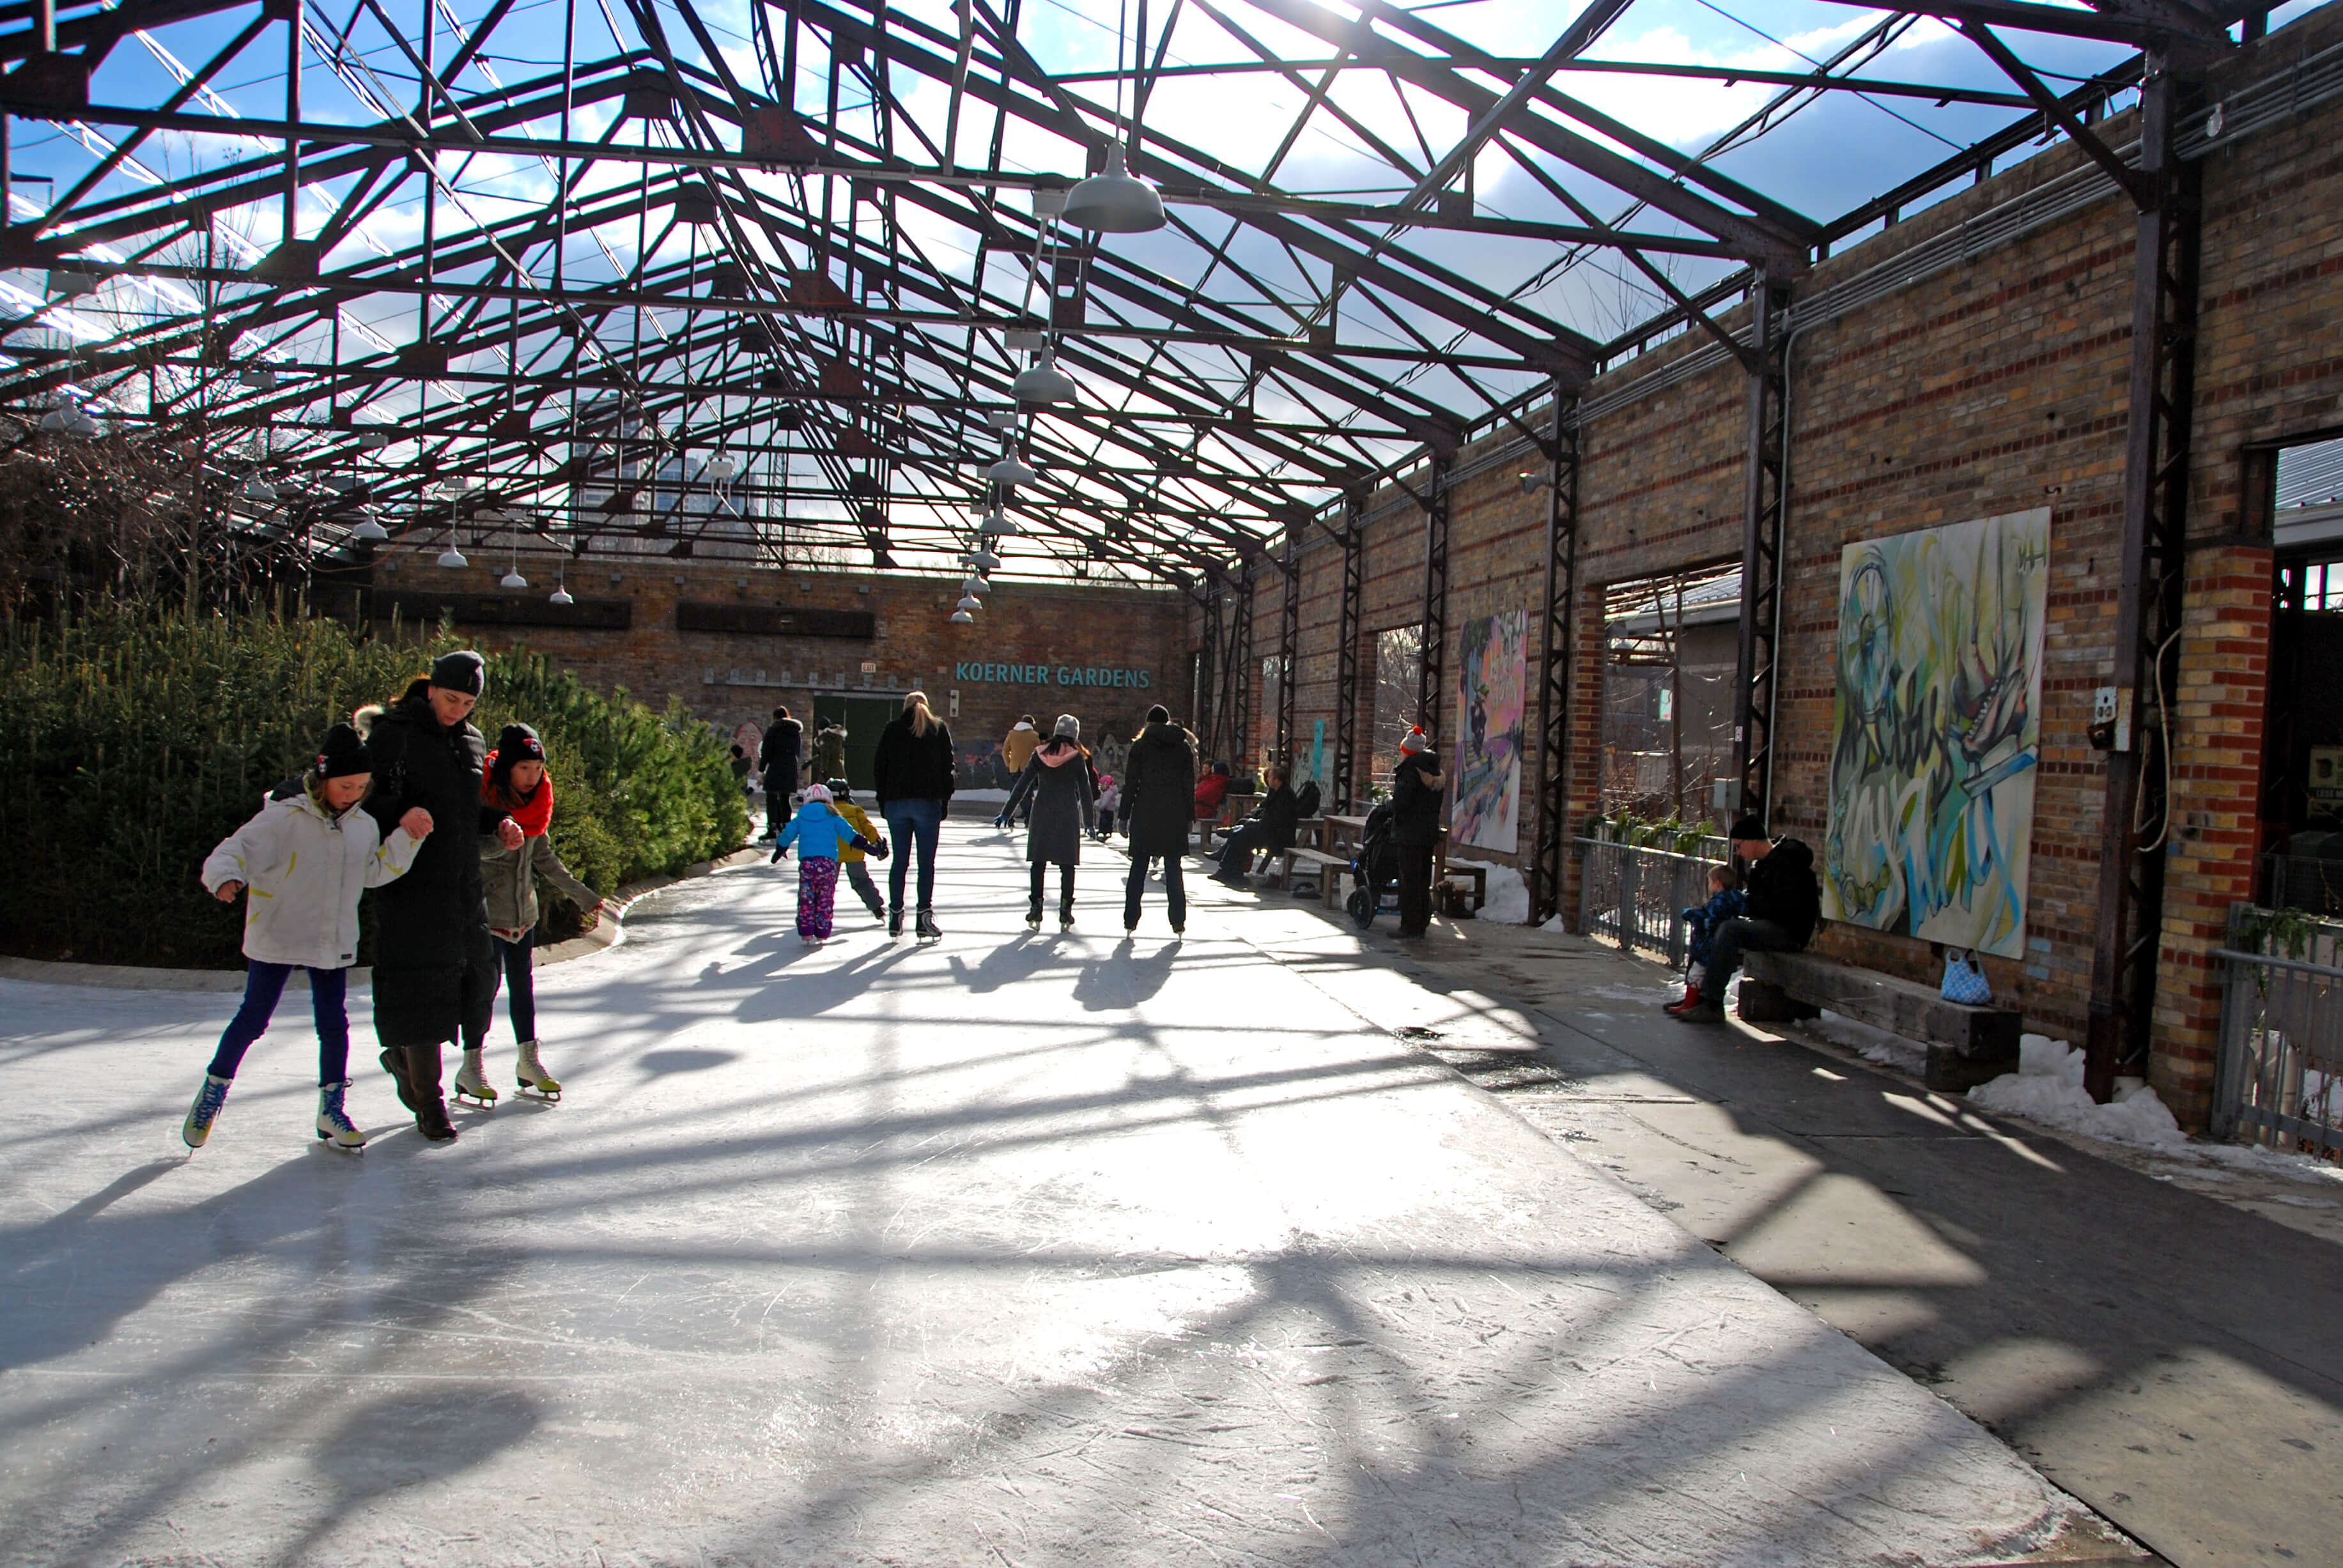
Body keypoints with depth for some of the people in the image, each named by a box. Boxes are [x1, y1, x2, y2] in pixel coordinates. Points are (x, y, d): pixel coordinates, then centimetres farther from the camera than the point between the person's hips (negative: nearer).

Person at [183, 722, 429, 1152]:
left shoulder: (363, 826, 5)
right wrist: (226, 878, -39)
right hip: (276, 939, -4)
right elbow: (238, 849, -19)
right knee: (253, 1019, 4)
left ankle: (332, 1108, 19)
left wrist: (405, 837, -7)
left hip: (334, 943, 4)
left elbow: (376, 872, 5)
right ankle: (213, 1090, 25)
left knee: (334, 1024, 6)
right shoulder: (284, 817, -14)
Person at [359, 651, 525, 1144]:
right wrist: (404, 818, -28)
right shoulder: (393, 734, -7)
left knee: (477, 978, 8)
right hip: (411, 885, -7)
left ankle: (403, 1055, 34)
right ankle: (429, 1103, 9)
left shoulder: (472, 742, 13)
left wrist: (500, 822, 4)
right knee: (421, 986, -3)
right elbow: (369, 799, -10)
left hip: (463, 882, 7)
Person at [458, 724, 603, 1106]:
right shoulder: (482, 796, -14)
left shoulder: (535, 802, 6)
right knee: (486, 982, -7)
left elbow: (544, 856, 15)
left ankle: (528, 1060, 20)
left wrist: (582, 895, 17)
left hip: (523, 909, 6)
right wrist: (500, 842, -39)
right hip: (486, 909, -6)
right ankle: (471, 1066, 4)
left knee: (522, 982, 11)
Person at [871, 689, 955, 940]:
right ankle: (924, 916, -7)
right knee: (926, 861, -1)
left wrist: (882, 800, 11)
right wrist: (945, 800, 5)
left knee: (900, 860, 7)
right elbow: (947, 766, 2)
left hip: (896, 802, 2)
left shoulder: (892, 729, 9)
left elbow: (879, 766, 8)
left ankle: (895, 917, 8)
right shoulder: (939, 729, 6)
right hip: (927, 803, -2)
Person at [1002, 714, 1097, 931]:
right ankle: (1065, 911, 0)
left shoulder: (1040, 754, 1)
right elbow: (1085, 791, 0)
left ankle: (1035, 909, 1)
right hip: (1068, 815, -1)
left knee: (1039, 862, 6)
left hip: (1042, 814, 2)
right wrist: (1089, 821, 7)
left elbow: (1023, 785, 2)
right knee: (1067, 864, 4)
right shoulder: (1077, 757, -3)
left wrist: (1007, 811, 6)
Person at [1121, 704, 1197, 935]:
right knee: (1173, 867, 6)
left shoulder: (1140, 745, 0)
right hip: (1174, 815, 1)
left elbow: (1130, 783, -2)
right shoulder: (1183, 747, 6)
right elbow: (1189, 785, 5)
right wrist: (1190, 816, 10)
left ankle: (1131, 920, 4)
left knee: (1138, 868, 5)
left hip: (1145, 813, -1)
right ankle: (1178, 921, 3)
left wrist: (1125, 815, 2)